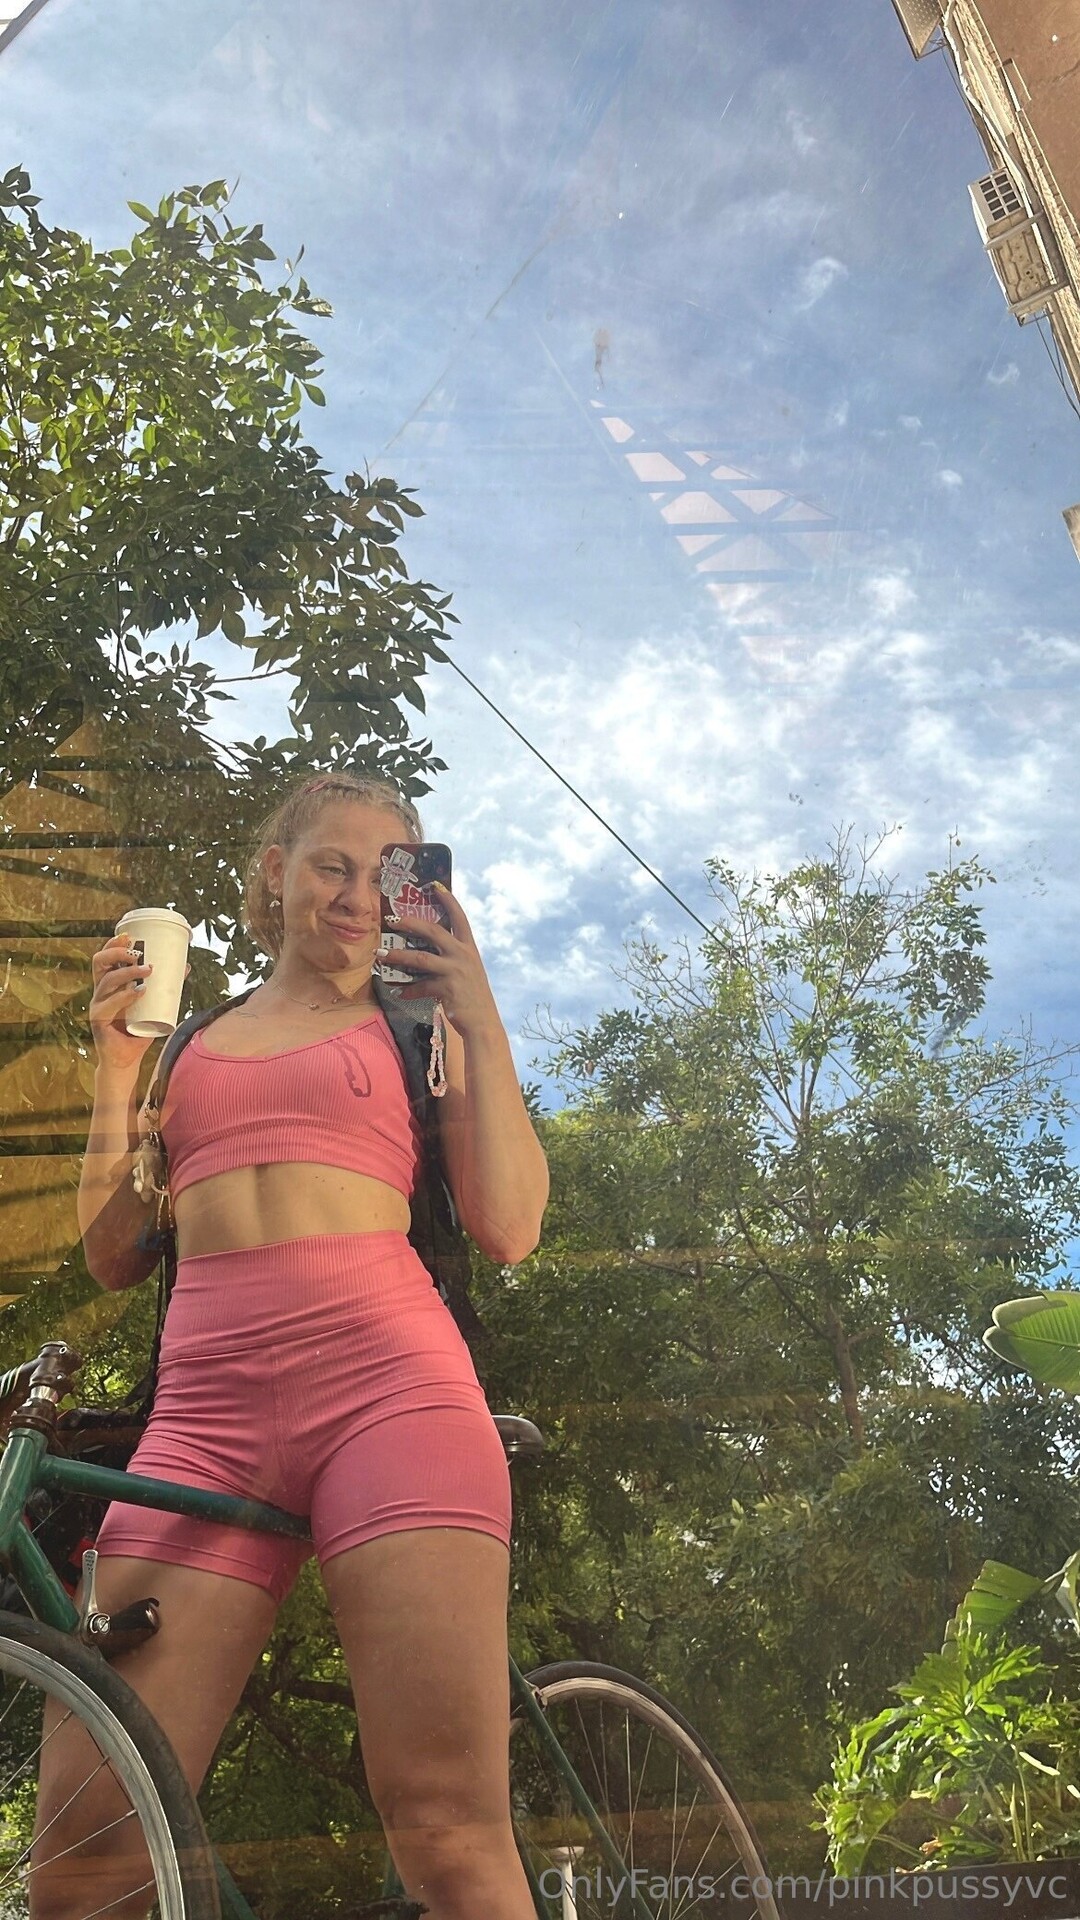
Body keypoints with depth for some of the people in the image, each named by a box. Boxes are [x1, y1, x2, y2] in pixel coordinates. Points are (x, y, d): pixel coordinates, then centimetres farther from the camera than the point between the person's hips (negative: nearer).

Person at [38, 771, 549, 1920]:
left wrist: (479, 1016, 3)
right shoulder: (190, 1041, 25)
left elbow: (509, 1229, 4)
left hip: (388, 1380, -2)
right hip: (204, 1410, 3)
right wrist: (115, 1072, 9)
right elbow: (115, 1258, 19)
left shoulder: (415, 1028, 18)